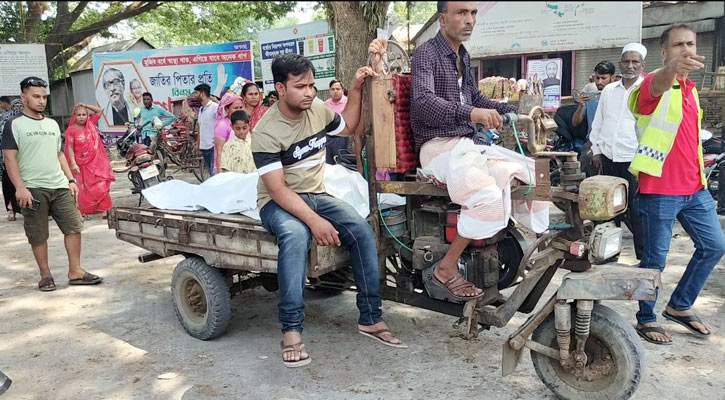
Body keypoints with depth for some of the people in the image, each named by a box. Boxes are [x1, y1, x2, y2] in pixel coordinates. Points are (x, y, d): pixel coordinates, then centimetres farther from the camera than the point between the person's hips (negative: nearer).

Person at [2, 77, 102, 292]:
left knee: (74, 227, 1)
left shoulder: (52, 124, 15)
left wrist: (71, 180, 11)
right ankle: (45, 275, 17)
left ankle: (75, 272, 10)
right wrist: (20, 188, -16)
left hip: (60, 187, 5)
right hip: (33, 190, -5)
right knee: (38, 236, 2)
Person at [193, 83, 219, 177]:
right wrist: (198, 144, 17)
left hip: (213, 146, -8)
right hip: (204, 147, 8)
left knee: (215, 173, -10)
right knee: (211, 173, 13)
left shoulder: (215, 107, -9)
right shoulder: (201, 109, 16)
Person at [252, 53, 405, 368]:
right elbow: (277, 188, -23)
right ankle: (291, 331, -32)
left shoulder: (318, 110, 1)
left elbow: (347, 126, 24)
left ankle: (370, 318, -8)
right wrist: (314, 220, -34)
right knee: (296, 235, -39)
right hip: (279, 202, -5)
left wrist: (356, 89, 10)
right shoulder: (266, 132, -17)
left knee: (362, 231, -19)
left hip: (316, 195, 6)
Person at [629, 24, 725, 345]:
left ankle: (679, 306, 27)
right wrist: (671, 68, -60)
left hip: (694, 187, 8)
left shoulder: (690, 89, 16)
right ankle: (646, 319, 17)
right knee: (655, 259, 0)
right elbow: (657, 85, -37)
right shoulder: (655, 83, -10)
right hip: (659, 189, -8)